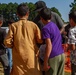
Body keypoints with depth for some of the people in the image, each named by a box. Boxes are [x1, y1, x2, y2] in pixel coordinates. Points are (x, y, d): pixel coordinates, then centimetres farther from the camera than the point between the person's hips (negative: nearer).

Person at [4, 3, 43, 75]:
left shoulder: (13, 26, -5)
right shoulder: (33, 25, -6)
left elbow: (7, 42, -7)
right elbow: (40, 40, -3)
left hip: (18, 57, 1)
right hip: (31, 56, 0)